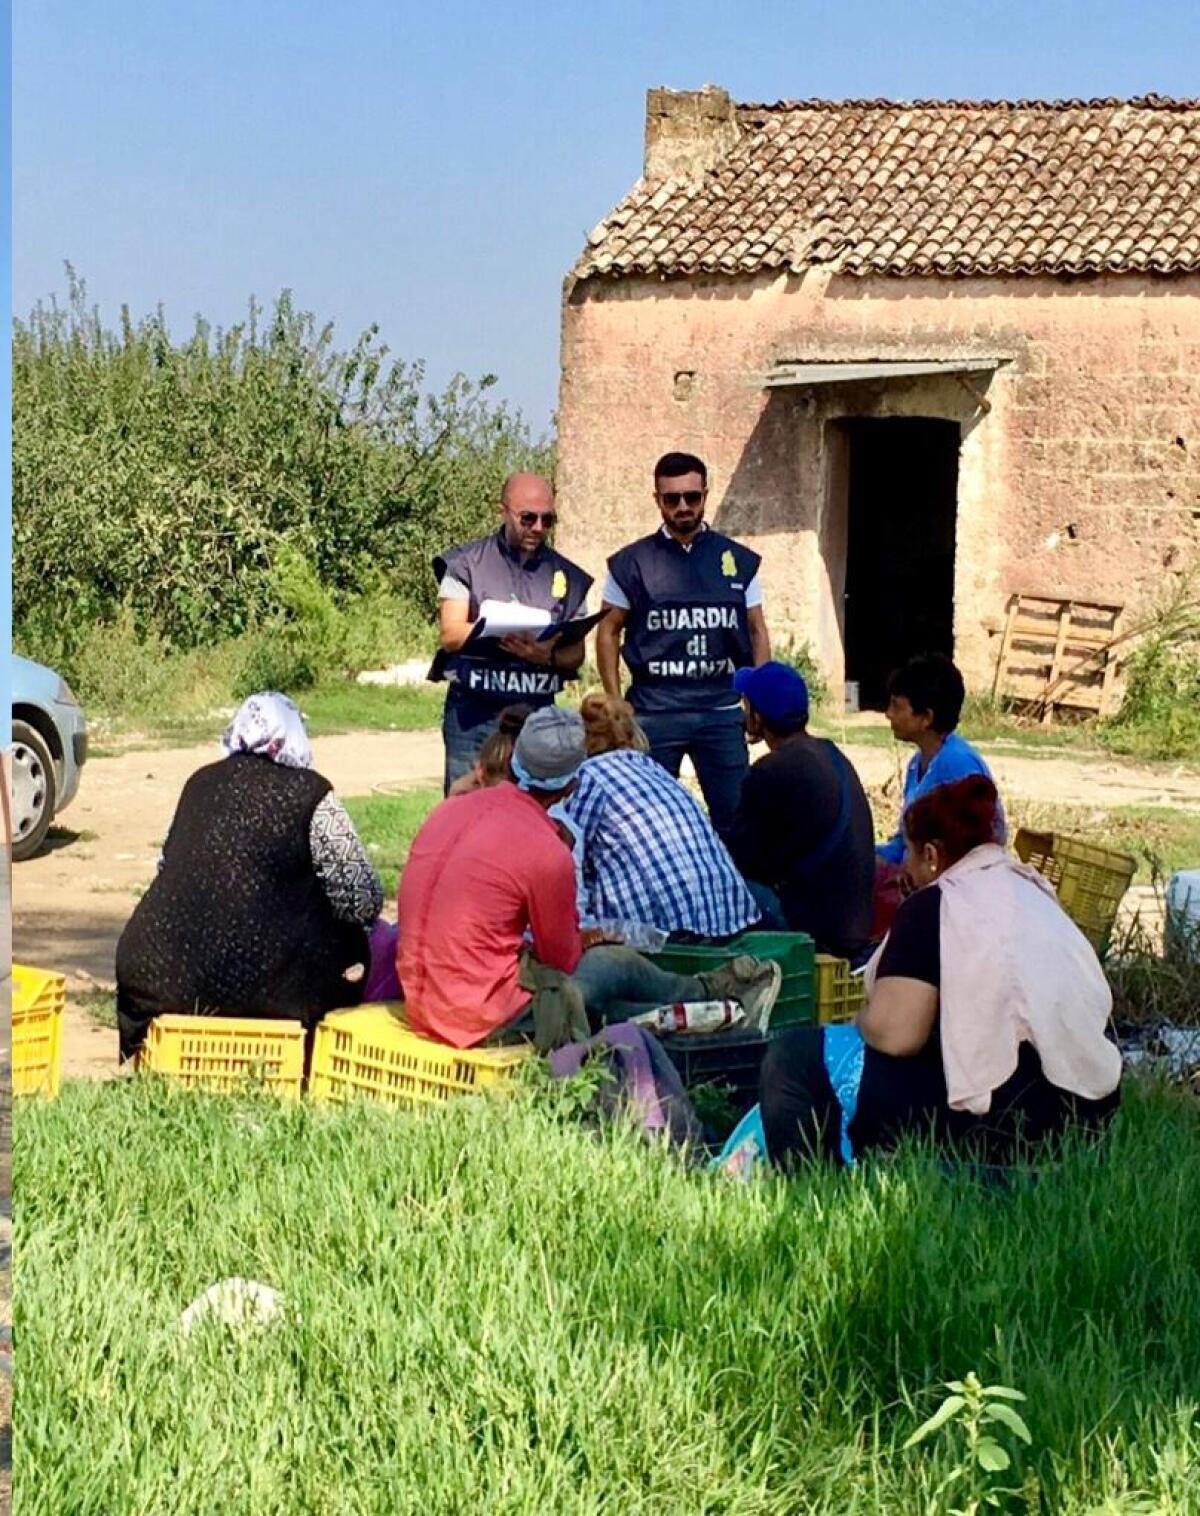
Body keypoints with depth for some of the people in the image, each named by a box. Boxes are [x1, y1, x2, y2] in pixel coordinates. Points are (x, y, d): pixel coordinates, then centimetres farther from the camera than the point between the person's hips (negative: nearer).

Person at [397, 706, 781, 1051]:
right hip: (481, 1020, -7)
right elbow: (563, 961, -5)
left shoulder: (450, 809, 3)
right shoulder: (547, 853, -19)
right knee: (620, 964, 15)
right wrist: (585, 939, 18)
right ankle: (709, 995, 42)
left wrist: (570, 937, 22)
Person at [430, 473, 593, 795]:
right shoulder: (467, 563, 5)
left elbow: (575, 655, 9)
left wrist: (548, 655, -14)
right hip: (473, 712, -2)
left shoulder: (568, 577, 12)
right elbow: (450, 635, -3)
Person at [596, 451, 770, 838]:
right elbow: (609, 632, 6)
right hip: (654, 713, -1)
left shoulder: (739, 562, 8)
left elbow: (757, 632, 12)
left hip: (721, 709, 1)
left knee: (736, 816, 1)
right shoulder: (632, 563, 4)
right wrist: (614, 704, -2)